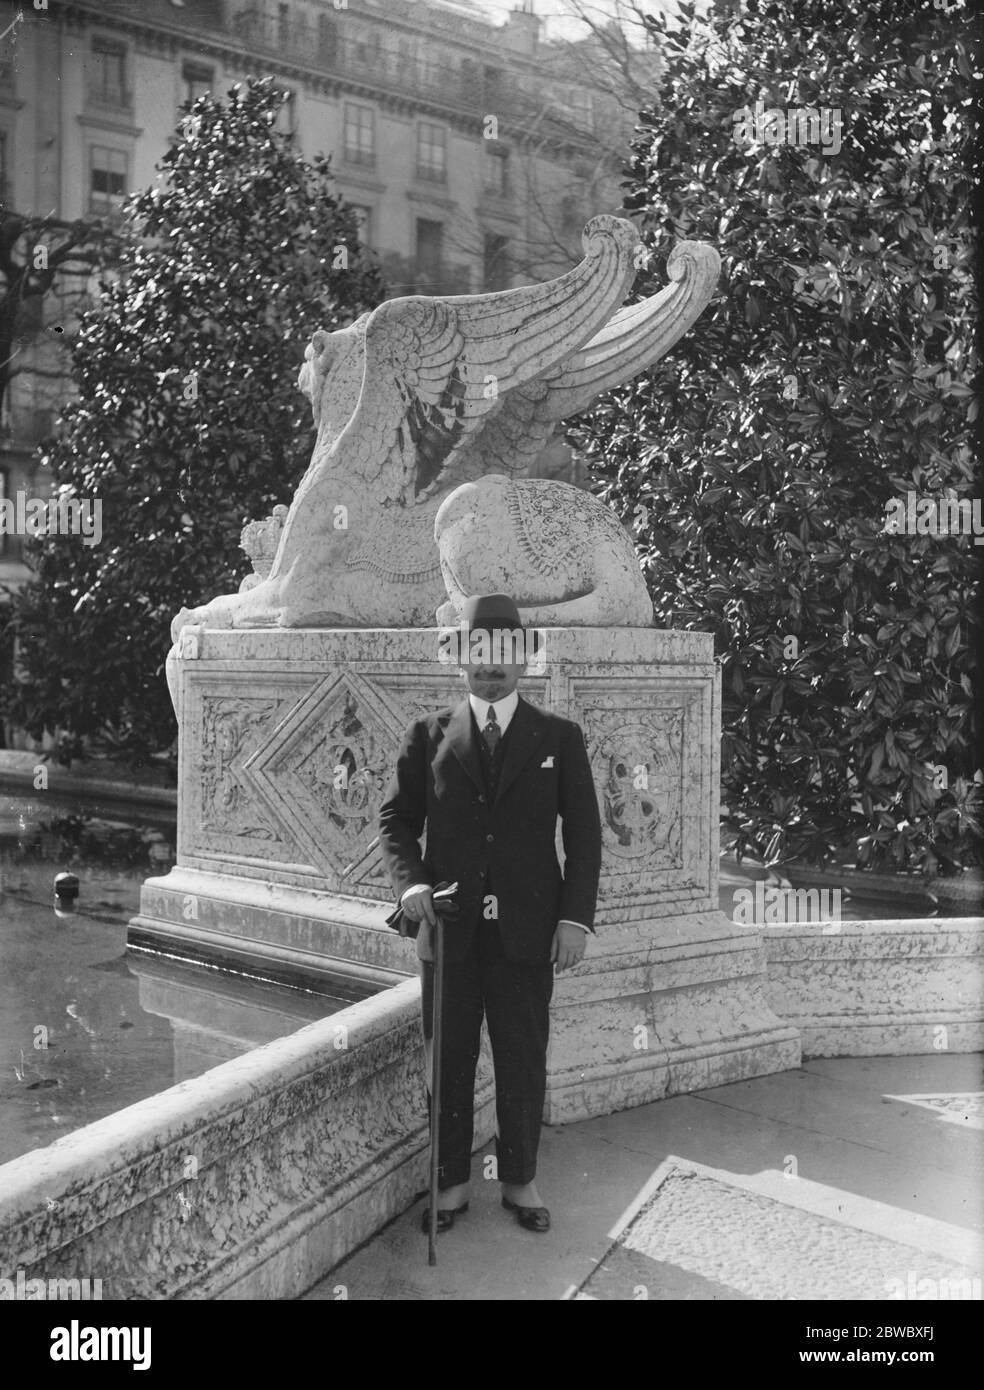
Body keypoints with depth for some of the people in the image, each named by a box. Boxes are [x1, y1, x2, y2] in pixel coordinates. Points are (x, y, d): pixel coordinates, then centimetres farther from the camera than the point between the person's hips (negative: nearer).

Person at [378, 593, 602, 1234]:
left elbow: (584, 834, 4)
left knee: (523, 1061, 8)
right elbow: (396, 819, 9)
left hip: (527, 929, 0)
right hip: (449, 927, 1)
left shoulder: (559, 737, 4)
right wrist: (410, 882, -9)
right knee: (448, 1060, 9)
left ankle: (520, 1180, 25)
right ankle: (452, 1182, 23)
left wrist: (576, 916, -5)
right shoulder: (429, 736, 6)